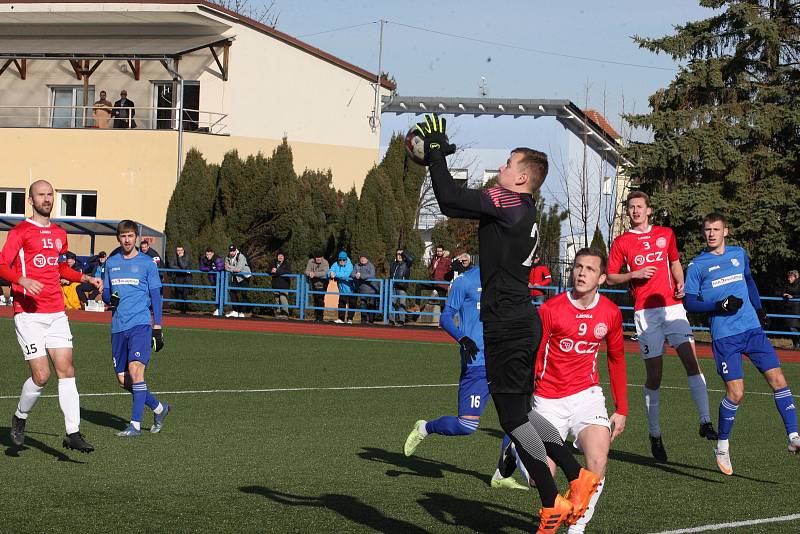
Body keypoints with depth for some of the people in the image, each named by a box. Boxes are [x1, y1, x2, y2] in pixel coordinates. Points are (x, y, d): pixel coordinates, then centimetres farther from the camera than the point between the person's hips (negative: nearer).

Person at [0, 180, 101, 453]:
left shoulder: (60, 234, 17)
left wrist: (86, 278, 20)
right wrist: (22, 280, -30)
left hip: (56, 313, 6)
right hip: (29, 314, -6)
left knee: (66, 370, -5)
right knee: (41, 375, -9)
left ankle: (73, 433, -6)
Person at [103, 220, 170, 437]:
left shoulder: (147, 263, 2)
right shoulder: (111, 263, 14)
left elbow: (155, 296, 4)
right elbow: (105, 292, 21)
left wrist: (157, 328, -1)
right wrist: (110, 298, -4)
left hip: (140, 323, -5)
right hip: (118, 327, 5)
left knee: (136, 369, -20)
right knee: (123, 379, 5)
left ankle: (135, 424, -18)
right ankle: (158, 408, 25)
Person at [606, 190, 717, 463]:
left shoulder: (666, 234, 14)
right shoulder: (621, 242, 6)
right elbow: (610, 277, 7)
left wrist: (680, 284, 8)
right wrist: (636, 274, -9)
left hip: (672, 306, 2)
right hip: (645, 311, -2)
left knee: (691, 359, -15)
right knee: (654, 374, -3)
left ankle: (705, 421, -17)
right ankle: (655, 435, 8)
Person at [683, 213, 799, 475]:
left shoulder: (739, 254, 13)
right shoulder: (697, 265, 0)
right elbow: (689, 302, -4)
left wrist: (759, 307, 32)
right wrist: (720, 306, -16)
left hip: (753, 329, 4)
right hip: (724, 336, -4)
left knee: (777, 379, -7)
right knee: (735, 393, -10)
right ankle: (722, 447, 9)